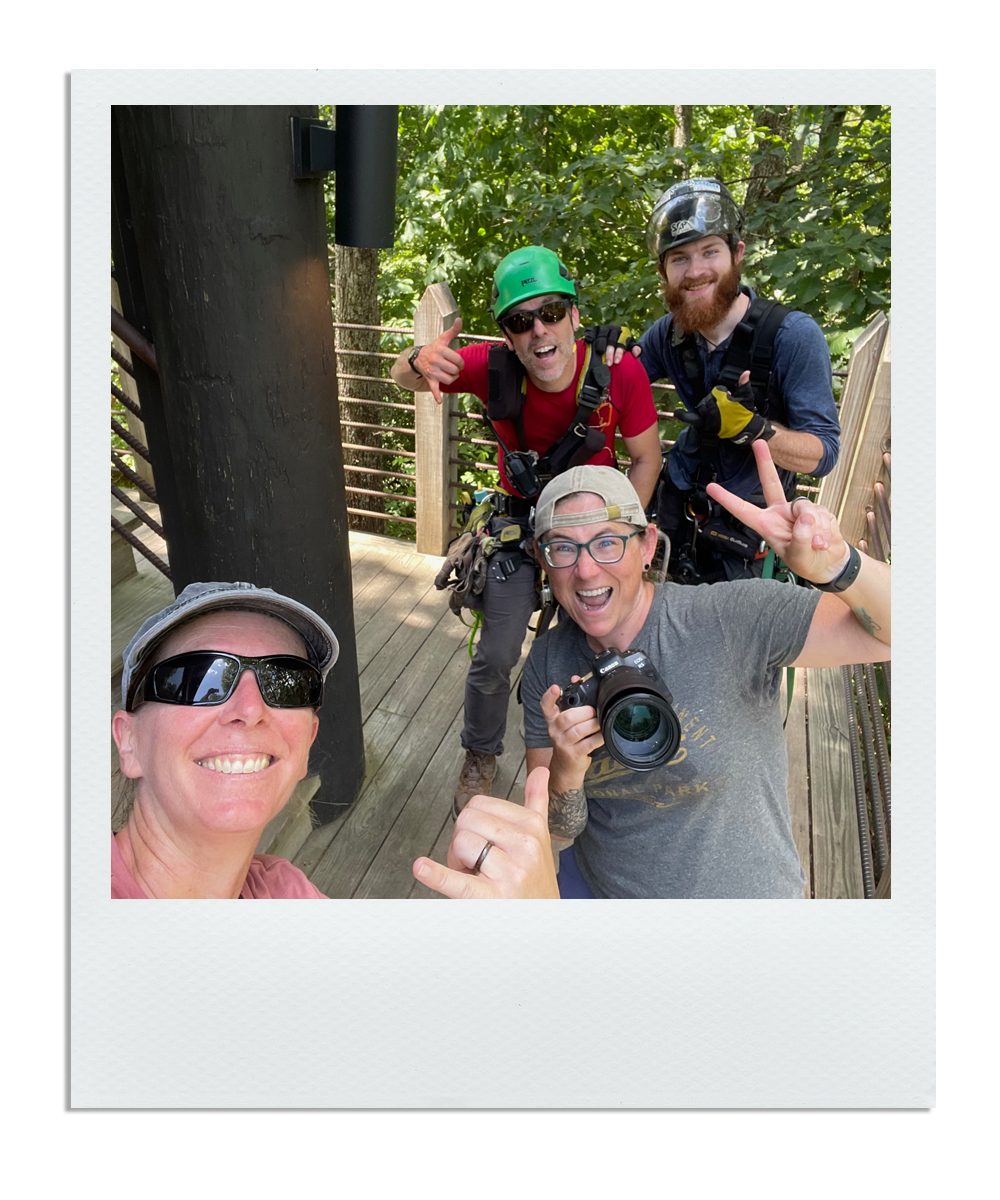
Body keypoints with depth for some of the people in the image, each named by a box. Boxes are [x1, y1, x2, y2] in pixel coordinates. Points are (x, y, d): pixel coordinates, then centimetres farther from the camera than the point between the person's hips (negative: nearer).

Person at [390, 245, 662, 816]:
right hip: (521, 521, 0)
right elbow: (401, 375, -9)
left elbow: (647, 458, -9)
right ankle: (481, 758, 27)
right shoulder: (494, 368, -23)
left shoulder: (620, 373, -24)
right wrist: (421, 361, -34)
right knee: (496, 657, -1)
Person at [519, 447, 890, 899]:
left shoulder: (731, 621, -26)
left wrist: (835, 565, -44)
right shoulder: (547, 666, -13)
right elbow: (553, 834, -11)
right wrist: (566, 772, -32)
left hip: (739, 889, -2)